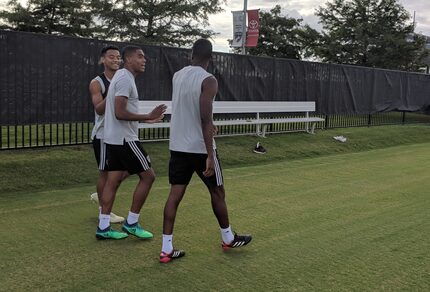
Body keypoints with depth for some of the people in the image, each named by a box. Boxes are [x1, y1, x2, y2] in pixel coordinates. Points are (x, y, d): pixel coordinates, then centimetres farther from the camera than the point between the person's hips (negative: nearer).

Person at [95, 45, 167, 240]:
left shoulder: (121, 76, 17)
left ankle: (103, 227, 12)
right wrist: (148, 117, -21)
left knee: (113, 180, 9)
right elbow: (120, 113, -23)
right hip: (125, 139, -10)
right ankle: (131, 223, 6)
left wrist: (145, 118, 22)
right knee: (147, 176, -1)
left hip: (113, 138, 10)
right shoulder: (125, 79, -15)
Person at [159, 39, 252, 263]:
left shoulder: (177, 76, 8)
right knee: (217, 192, 12)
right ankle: (228, 238, 28)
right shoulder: (208, 80, -15)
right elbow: (205, 119, -22)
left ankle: (166, 248, 4)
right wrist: (210, 155, -22)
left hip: (178, 146, 6)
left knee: (175, 194, 6)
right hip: (200, 148, -6)